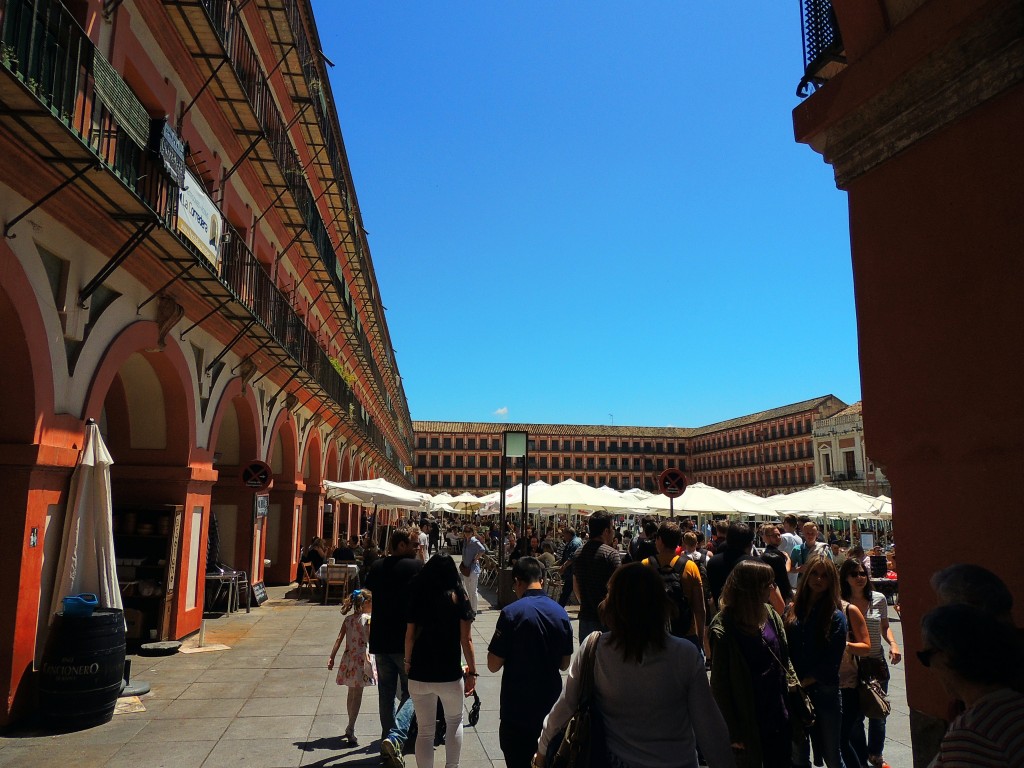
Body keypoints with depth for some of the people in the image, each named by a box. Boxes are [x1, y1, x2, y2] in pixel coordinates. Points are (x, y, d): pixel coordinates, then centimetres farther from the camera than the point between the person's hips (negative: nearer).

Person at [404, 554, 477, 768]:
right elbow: (466, 640, -8)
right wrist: (472, 671, 0)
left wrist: (408, 662, 17)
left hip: (419, 674, 1)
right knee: (454, 722, 24)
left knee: (425, 730, 15)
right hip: (450, 674, -1)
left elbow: (410, 636, 2)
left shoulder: (417, 597, -1)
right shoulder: (459, 597, -6)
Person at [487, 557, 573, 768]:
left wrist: (514, 653, 2)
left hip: (517, 706, -4)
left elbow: (493, 665, -15)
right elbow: (564, 664, 6)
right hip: (551, 704, 5)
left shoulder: (511, 612, -18)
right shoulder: (561, 613, -3)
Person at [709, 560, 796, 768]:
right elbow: (720, 684, -14)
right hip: (748, 719, -5)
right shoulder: (724, 629, -19)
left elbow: (784, 657, 10)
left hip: (778, 714, 5)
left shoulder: (770, 614, -3)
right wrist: (733, 731, -11)